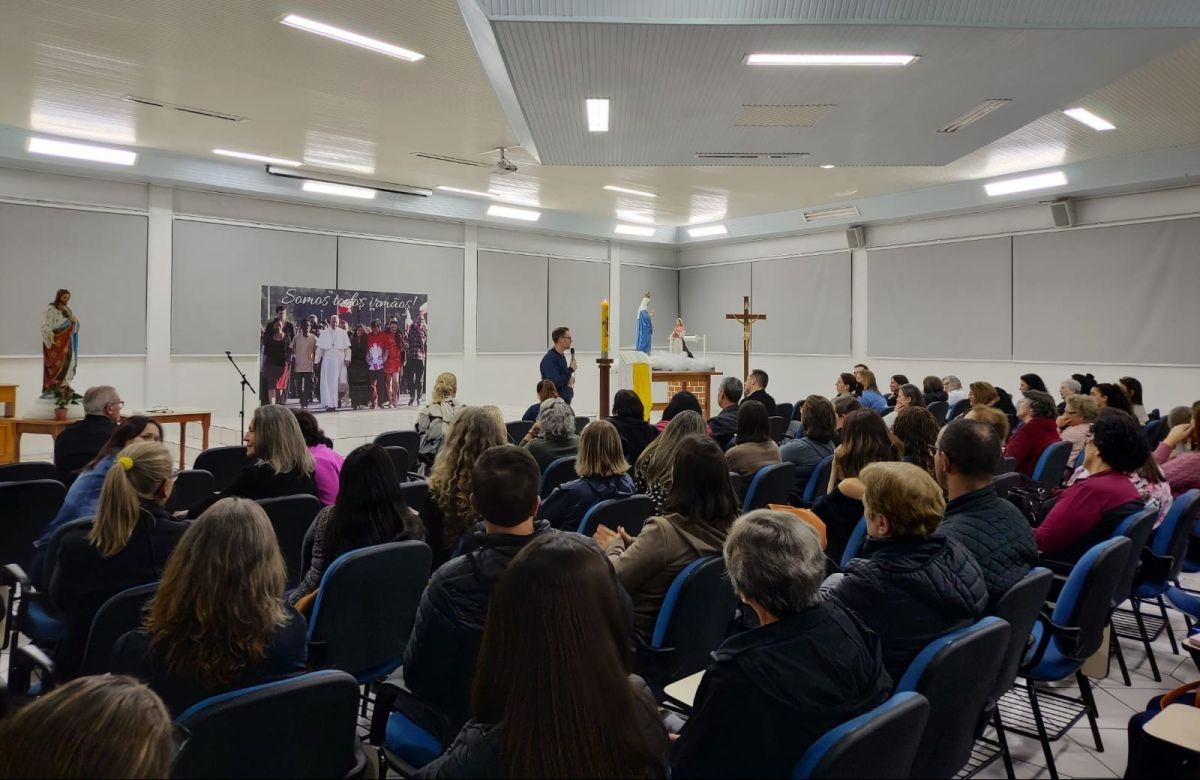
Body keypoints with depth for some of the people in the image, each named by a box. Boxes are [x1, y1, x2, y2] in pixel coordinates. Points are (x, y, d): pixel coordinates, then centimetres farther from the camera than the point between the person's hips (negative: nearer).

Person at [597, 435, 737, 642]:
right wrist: (632, 543, 5)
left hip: (645, 631, -7)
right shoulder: (728, 528, -9)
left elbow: (614, 576, -21)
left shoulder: (664, 530, -31)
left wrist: (614, 546, -2)